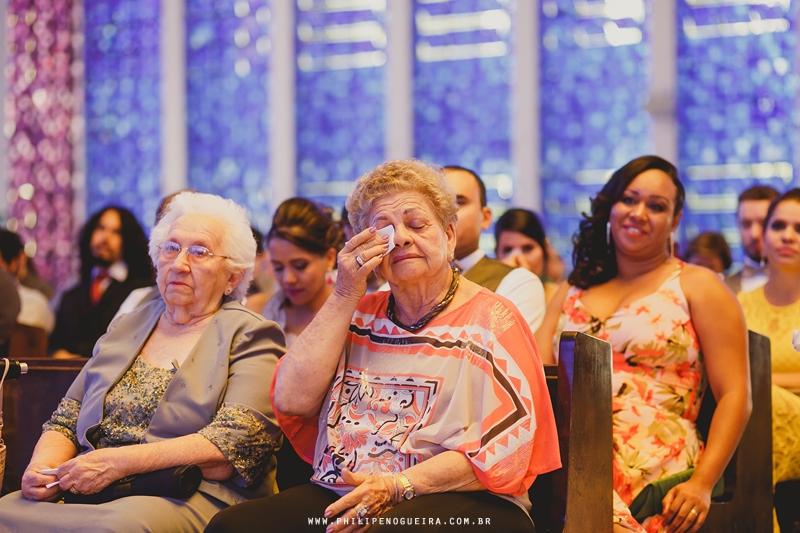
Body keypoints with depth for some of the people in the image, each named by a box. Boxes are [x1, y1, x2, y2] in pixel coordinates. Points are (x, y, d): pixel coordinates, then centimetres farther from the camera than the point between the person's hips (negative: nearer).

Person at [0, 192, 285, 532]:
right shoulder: (126, 327, 22)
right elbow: (65, 422, 20)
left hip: (187, 499, -5)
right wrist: (43, 467, -4)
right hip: (90, 490, 6)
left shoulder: (249, 336, 4)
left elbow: (236, 444, -12)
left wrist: (121, 462, -19)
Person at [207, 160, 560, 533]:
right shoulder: (359, 314, 23)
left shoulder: (492, 321, 6)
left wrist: (399, 486, -15)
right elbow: (291, 401, 9)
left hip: (455, 501, -5)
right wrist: (344, 296, 6)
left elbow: (504, 448, -5)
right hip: (337, 496, 5)